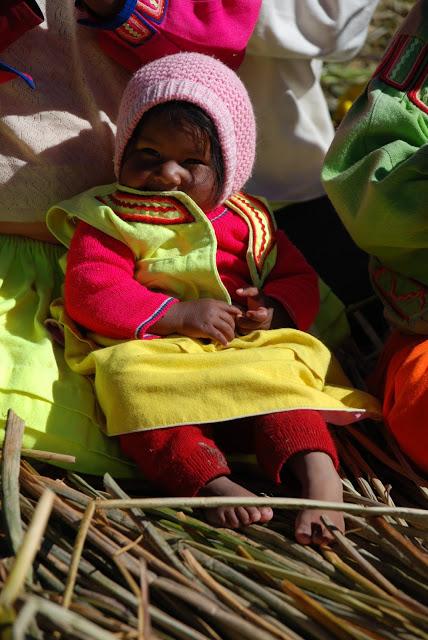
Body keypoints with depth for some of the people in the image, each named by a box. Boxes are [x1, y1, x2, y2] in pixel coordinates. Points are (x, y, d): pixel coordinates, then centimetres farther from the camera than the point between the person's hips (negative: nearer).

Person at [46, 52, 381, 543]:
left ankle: (319, 475, -38)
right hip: (152, 355, -2)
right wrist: (178, 314, -17)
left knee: (282, 372, -28)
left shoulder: (244, 222, 18)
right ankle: (214, 484, -44)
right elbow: (91, 292, -7)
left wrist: (274, 309, -3)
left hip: (247, 357, 3)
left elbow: (297, 278, 23)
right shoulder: (107, 221, 8)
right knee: (129, 380, -35)